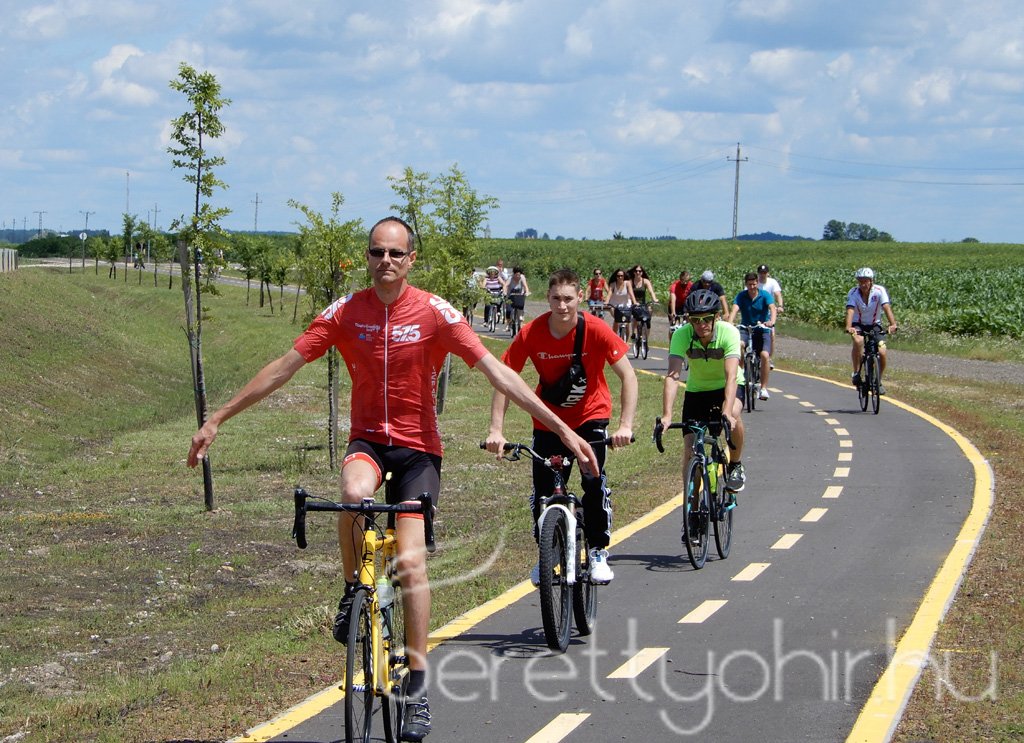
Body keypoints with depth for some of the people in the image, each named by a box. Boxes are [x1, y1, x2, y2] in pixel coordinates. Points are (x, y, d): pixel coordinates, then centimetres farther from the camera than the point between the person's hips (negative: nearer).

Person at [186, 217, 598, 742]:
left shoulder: (435, 313, -10)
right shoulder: (345, 312, -4)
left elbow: (496, 372, -14)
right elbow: (283, 367, -2)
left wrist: (562, 429, -19)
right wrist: (217, 420, -2)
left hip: (418, 447, -1)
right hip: (367, 439, 1)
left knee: (410, 561, -14)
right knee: (355, 494, -34)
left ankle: (418, 683, -3)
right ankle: (353, 592, -6)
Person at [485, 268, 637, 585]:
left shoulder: (595, 329, -22)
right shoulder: (531, 333, -20)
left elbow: (627, 375, -21)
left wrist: (626, 424, -31)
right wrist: (496, 430, -24)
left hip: (590, 416, -1)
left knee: (594, 481, -17)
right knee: (542, 490, -2)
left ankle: (598, 552, -1)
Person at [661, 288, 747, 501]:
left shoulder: (728, 332, -29)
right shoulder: (682, 335, -25)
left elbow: (731, 376, -39)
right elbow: (672, 376, -34)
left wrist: (727, 412, -54)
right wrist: (666, 416, -48)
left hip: (726, 387, -2)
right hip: (696, 390, 2)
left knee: (734, 414, -34)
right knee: (690, 450, -8)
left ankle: (736, 466, -10)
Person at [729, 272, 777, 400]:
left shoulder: (765, 295, -7)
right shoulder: (741, 296, -4)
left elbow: (772, 308, -23)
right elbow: (735, 310, -19)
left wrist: (772, 321, -45)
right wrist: (730, 323, -40)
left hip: (762, 330, -1)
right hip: (746, 329, 1)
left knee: (764, 355, -24)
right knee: (739, 344, -33)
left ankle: (764, 388, -15)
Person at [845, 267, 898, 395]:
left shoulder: (879, 291, -19)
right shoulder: (853, 293, -19)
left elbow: (887, 308, -31)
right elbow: (850, 311, -33)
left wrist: (893, 324, -48)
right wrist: (848, 327, -52)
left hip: (875, 325, 1)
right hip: (858, 325, -1)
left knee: (882, 353, -16)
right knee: (858, 341, -35)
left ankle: (878, 381, 10)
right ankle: (856, 373, -19)